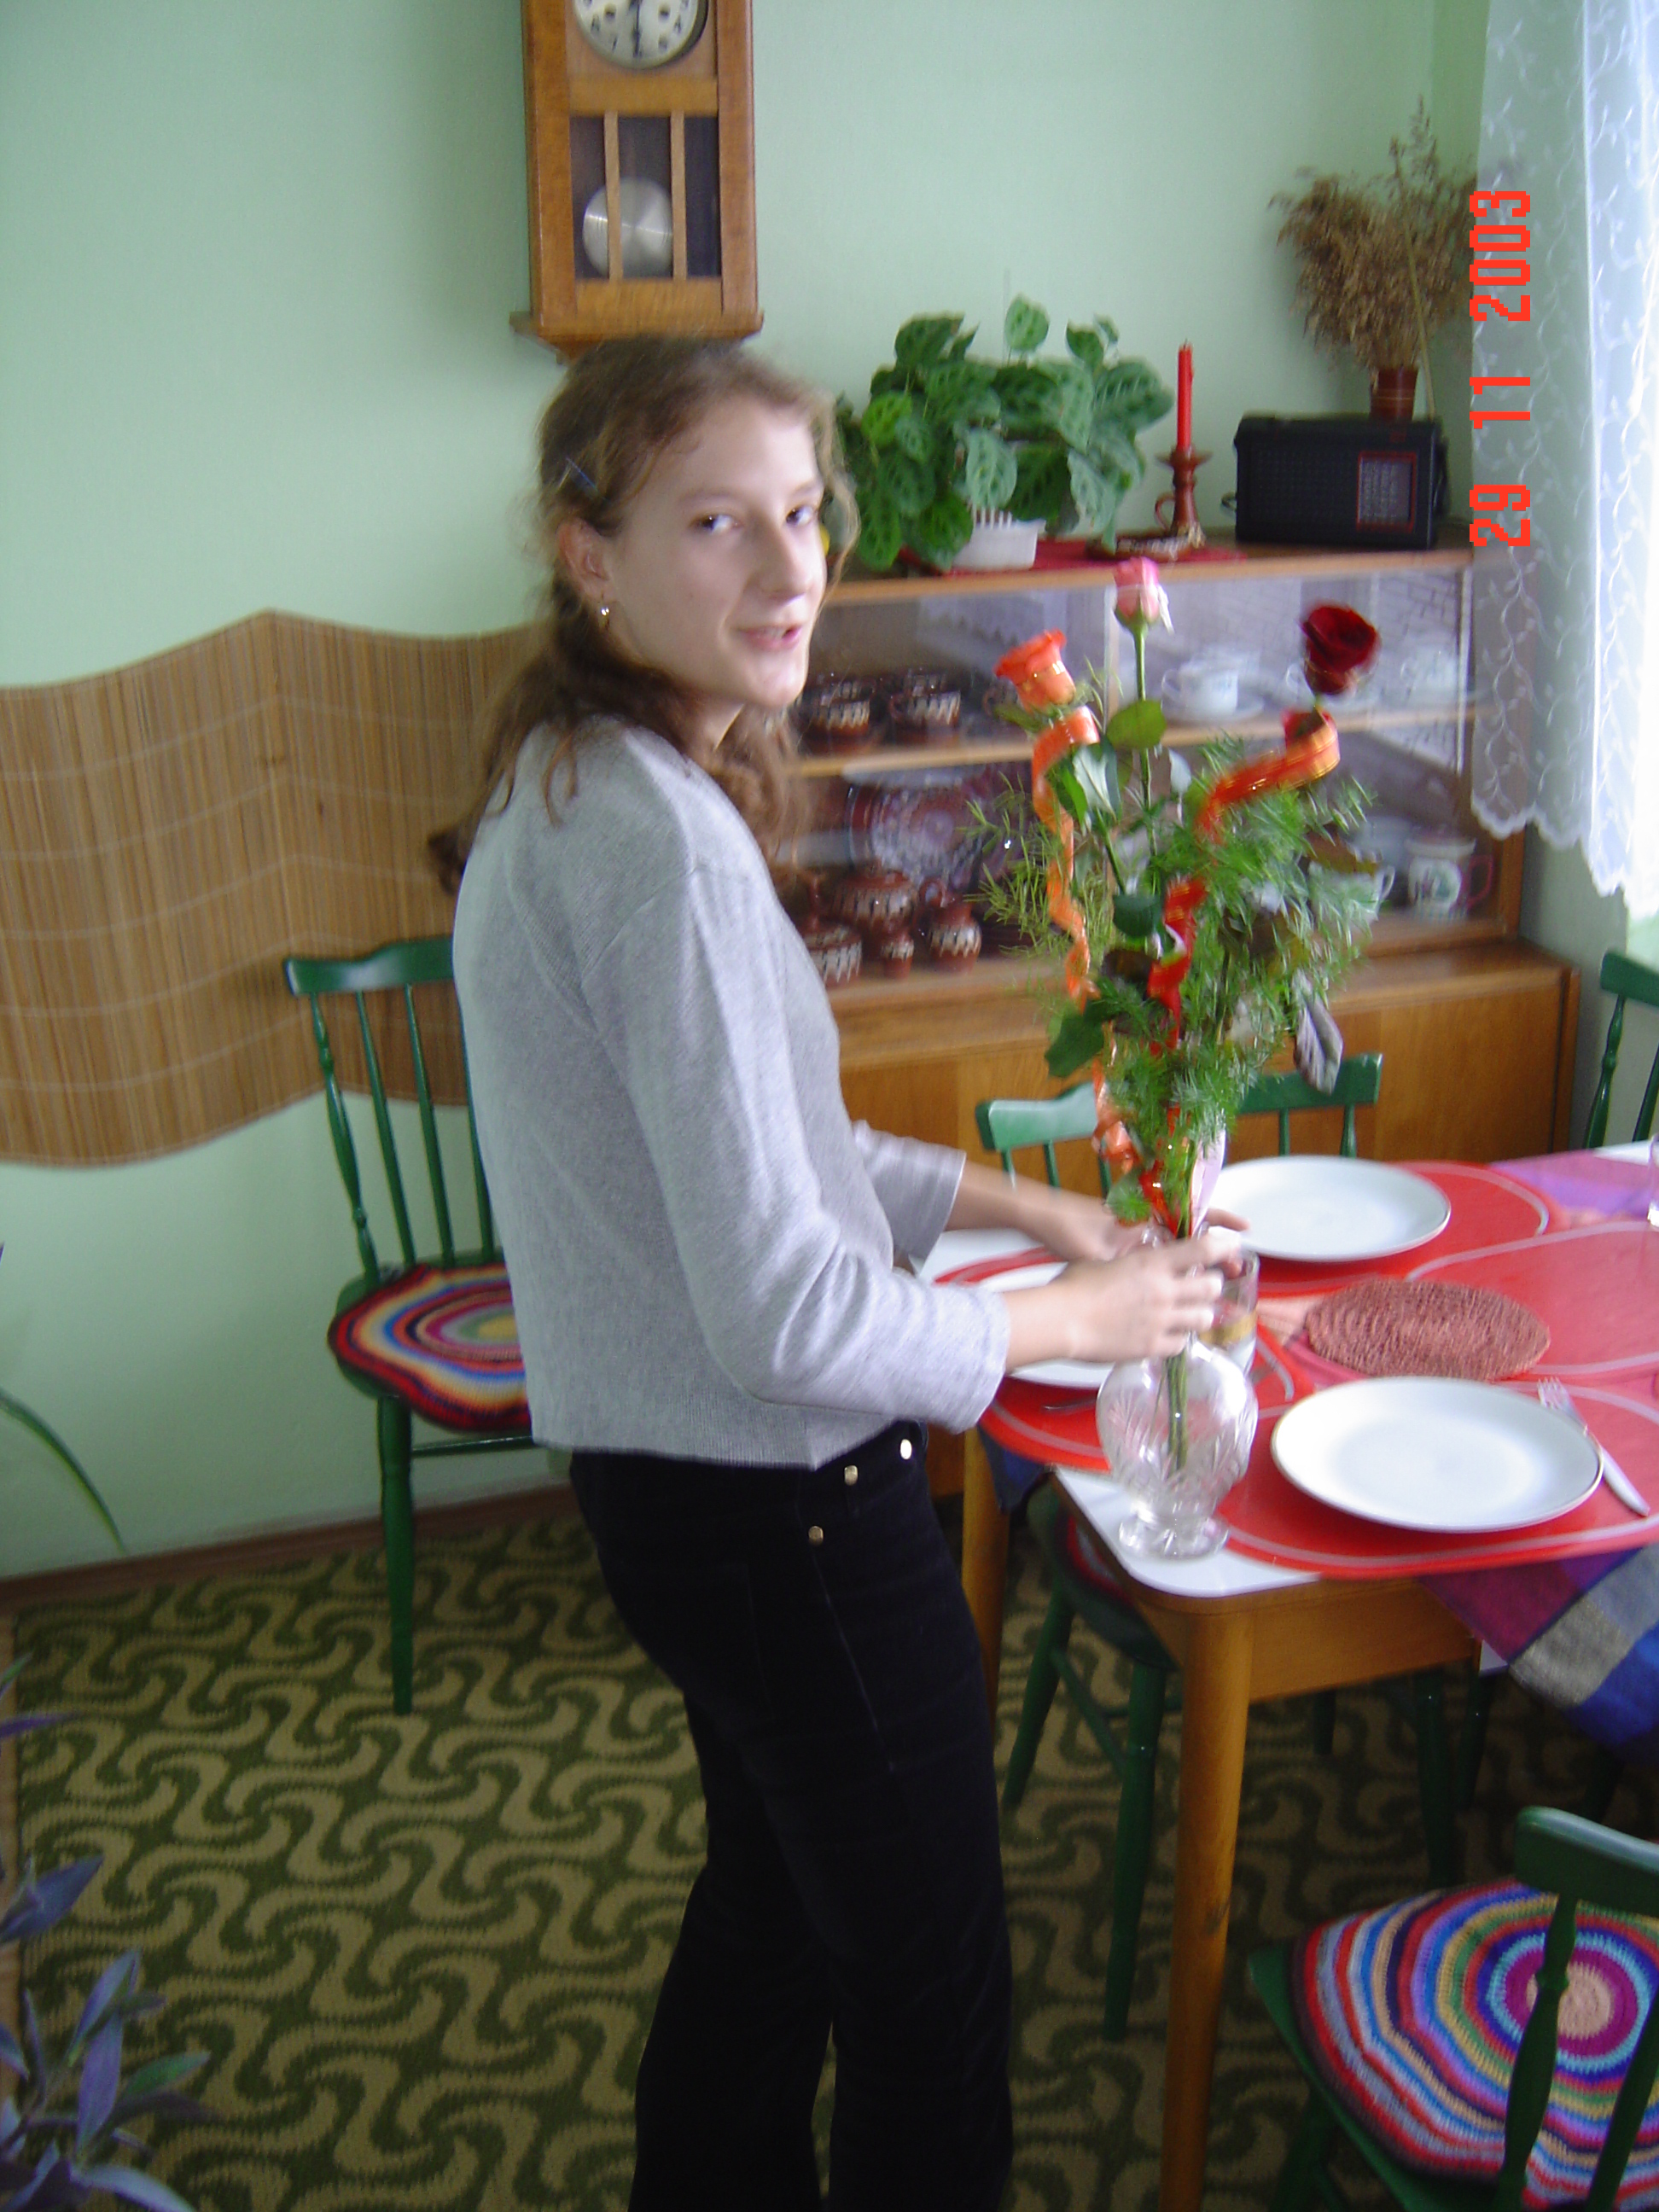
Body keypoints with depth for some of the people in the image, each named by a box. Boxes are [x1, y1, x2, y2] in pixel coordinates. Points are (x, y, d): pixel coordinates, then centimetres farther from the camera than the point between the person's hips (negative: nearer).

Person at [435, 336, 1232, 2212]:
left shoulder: (563, 785, 5)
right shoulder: (659, 836, -26)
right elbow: (784, 1312, -28)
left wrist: (1001, 1197, 10)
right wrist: (1072, 1316, -13)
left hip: (667, 1481, 10)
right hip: (783, 1507, -10)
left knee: (775, 1895, 31)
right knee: (929, 1985, 12)